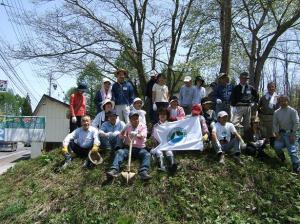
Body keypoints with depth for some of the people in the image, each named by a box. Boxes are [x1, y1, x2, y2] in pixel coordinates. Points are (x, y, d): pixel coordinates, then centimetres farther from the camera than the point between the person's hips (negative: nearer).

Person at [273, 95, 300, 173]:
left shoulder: (292, 111, -8)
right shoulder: (276, 112, 4)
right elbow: (275, 124, 6)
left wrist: (292, 134, -13)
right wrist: (277, 134, -4)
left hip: (290, 133, -4)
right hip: (281, 133, 4)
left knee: (292, 149, -12)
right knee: (277, 146, -12)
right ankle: (282, 159, 16)